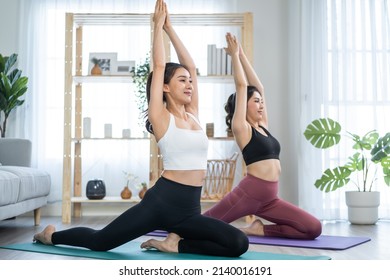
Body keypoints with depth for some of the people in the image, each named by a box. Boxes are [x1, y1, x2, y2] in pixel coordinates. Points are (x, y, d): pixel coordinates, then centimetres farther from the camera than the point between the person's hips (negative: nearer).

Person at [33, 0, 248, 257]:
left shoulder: (192, 115, 13)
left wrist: (169, 28, 17)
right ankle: (51, 235, 29)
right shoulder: (161, 118, -2)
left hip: (190, 209, 6)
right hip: (163, 200, -6)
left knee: (239, 244, -11)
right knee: (100, 241, -1)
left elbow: (190, 66, 15)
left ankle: (175, 244, 4)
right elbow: (159, 66, -5)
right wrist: (158, 25, 5)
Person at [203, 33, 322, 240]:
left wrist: (242, 54, 19)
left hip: (269, 198, 7)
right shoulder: (241, 128, -2)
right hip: (248, 193, -7)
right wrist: (235, 54, 2)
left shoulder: (263, 126, 16)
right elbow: (241, 86, -6)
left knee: (314, 228, -5)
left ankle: (260, 229, 5)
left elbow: (258, 86, 17)